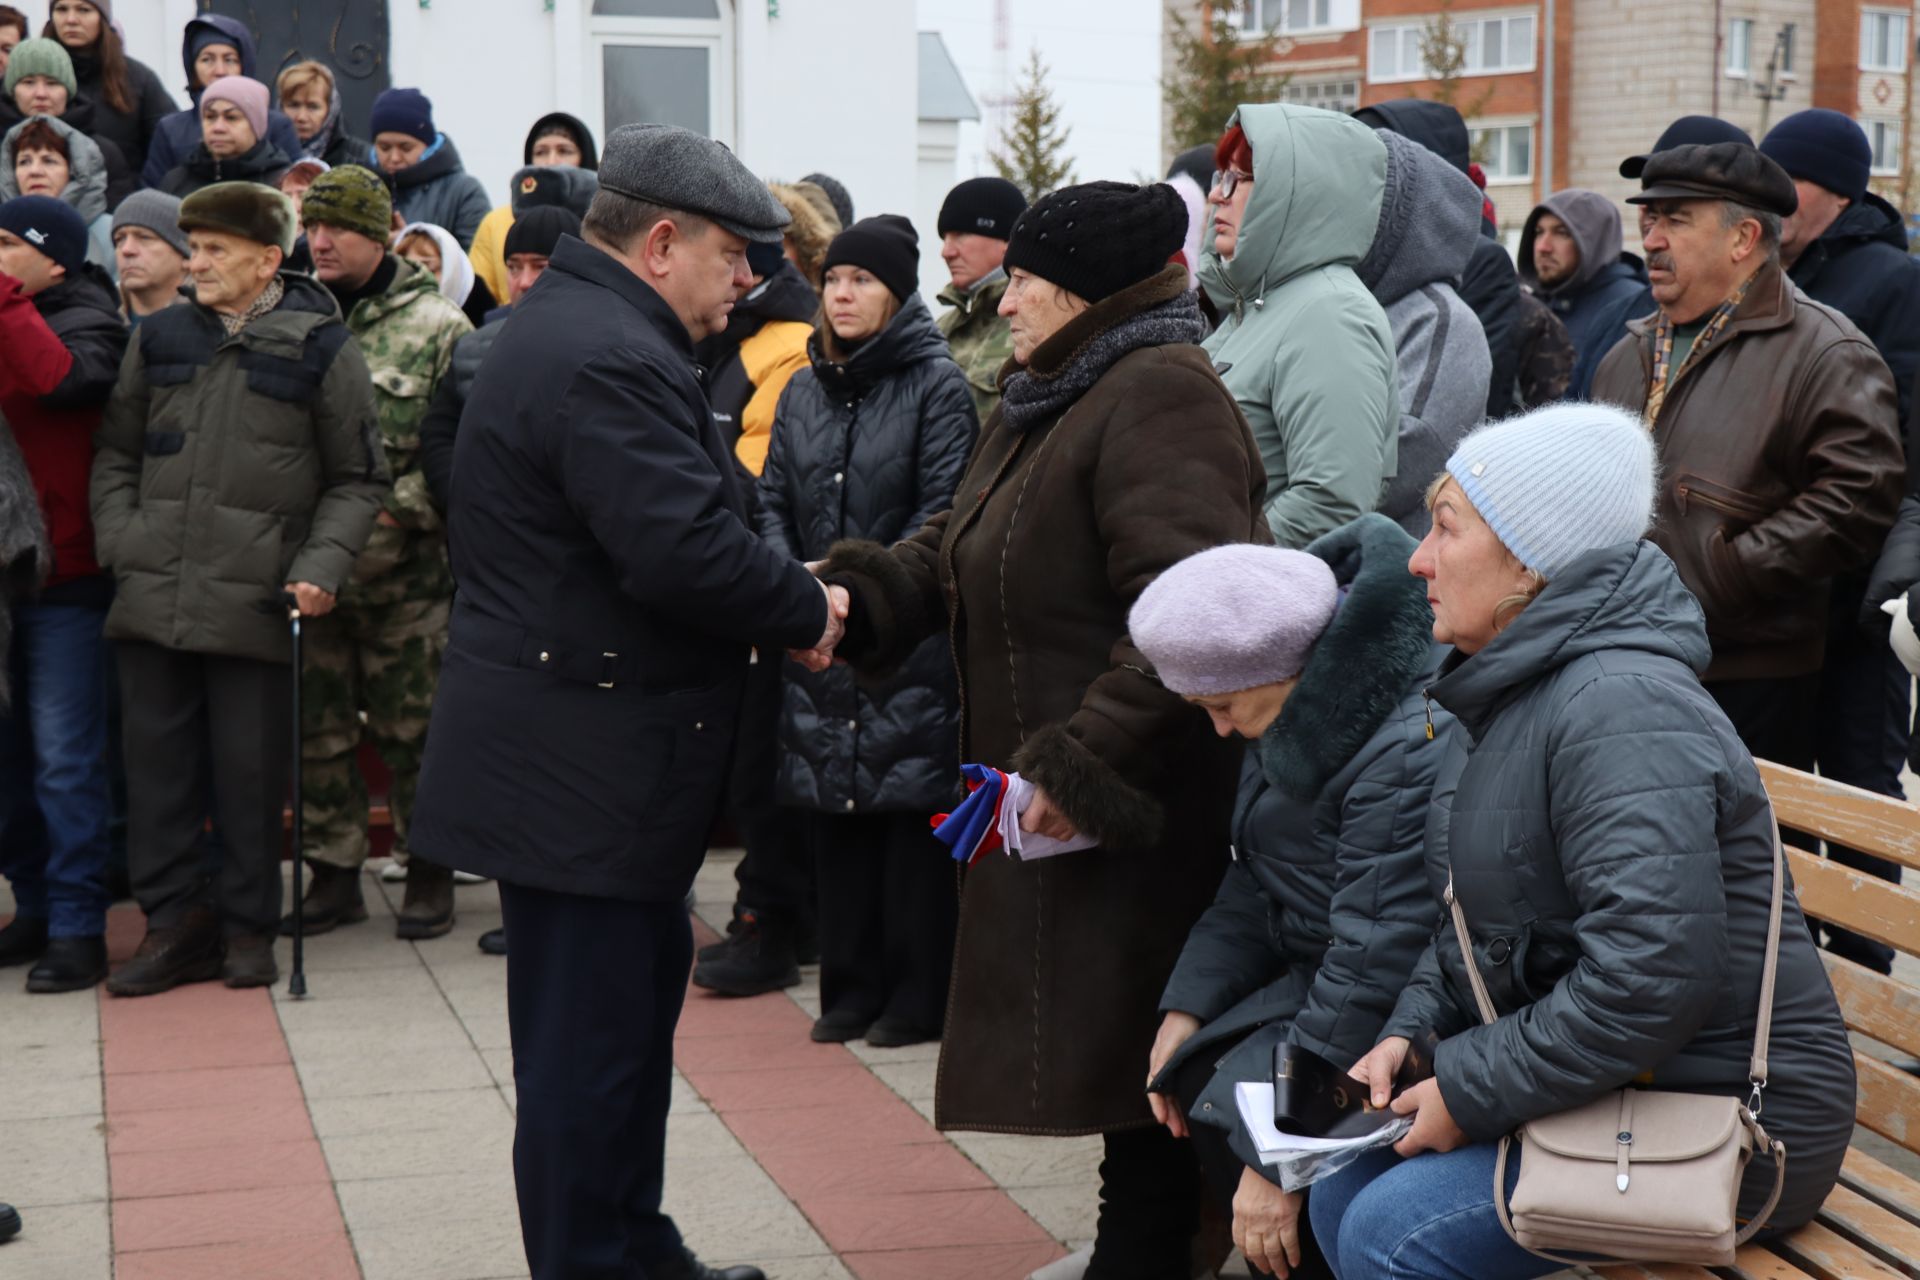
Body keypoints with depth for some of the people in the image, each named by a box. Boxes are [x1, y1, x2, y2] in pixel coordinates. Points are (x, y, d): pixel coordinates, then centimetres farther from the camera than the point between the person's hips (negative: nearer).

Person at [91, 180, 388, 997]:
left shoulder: (321, 349, 0)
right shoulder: (161, 339, 10)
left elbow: (357, 481, 4)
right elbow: (115, 452, 18)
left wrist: (322, 566, -8)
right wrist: (119, 538, 3)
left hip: (254, 602, -3)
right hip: (152, 595, 4)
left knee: (250, 771, 4)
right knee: (158, 761, 6)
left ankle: (247, 927, 17)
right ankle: (174, 924, 16)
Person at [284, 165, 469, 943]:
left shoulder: (436, 326, -4)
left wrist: (399, 509, -14)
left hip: (405, 567, -4)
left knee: (411, 727, 3)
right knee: (319, 726, 8)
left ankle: (429, 873, 15)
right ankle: (334, 873, 18)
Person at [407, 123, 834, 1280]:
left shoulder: (573, 329, 15)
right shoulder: (613, 360, -21)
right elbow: (685, 552, -29)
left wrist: (784, 595, 5)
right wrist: (807, 610, -13)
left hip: (576, 753, 11)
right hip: (585, 771, -11)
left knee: (640, 991, 20)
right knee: (593, 1041, -3)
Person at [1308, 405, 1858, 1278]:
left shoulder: (1621, 708, -23)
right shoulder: (1511, 695, 12)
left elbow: (1653, 970, -32)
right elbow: (1474, 923, 21)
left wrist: (1472, 1092, -22)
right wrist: (1412, 1029, 3)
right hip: (1602, 1091, 10)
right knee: (1343, 1190, 7)